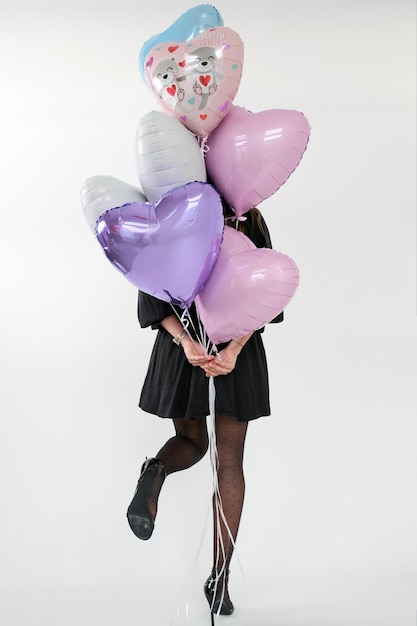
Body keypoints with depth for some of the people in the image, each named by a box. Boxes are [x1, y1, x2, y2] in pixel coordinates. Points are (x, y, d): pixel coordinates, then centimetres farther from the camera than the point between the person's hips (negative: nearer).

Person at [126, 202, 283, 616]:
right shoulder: (252, 221, -2)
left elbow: (152, 294, -8)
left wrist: (185, 341, -15)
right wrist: (233, 350, -16)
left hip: (183, 346, 2)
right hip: (237, 347, -1)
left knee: (191, 441, 22)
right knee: (229, 462, 4)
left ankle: (157, 471, -14)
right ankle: (219, 579, 6)